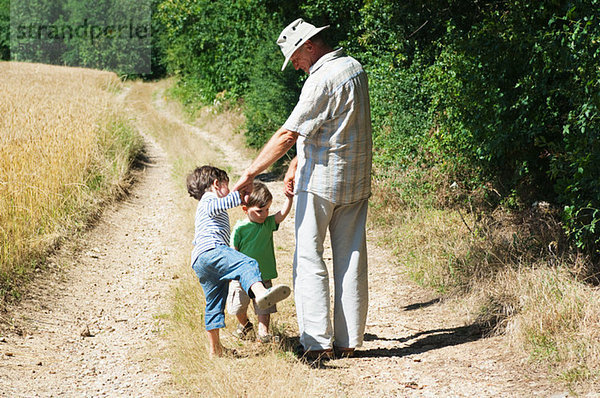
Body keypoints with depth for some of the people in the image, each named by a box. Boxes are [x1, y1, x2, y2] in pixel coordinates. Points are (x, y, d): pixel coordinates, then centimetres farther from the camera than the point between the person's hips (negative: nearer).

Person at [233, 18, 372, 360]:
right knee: (351, 259, 8)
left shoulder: (322, 80, -18)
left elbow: (288, 134, -20)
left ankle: (318, 342, -2)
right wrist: (297, 163, 15)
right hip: (357, 181, 8)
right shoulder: (354, 67, 10)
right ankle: (348, 341, 12)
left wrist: (250, 174, -14)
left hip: (320, 181, -8)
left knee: (310, 259, 0)